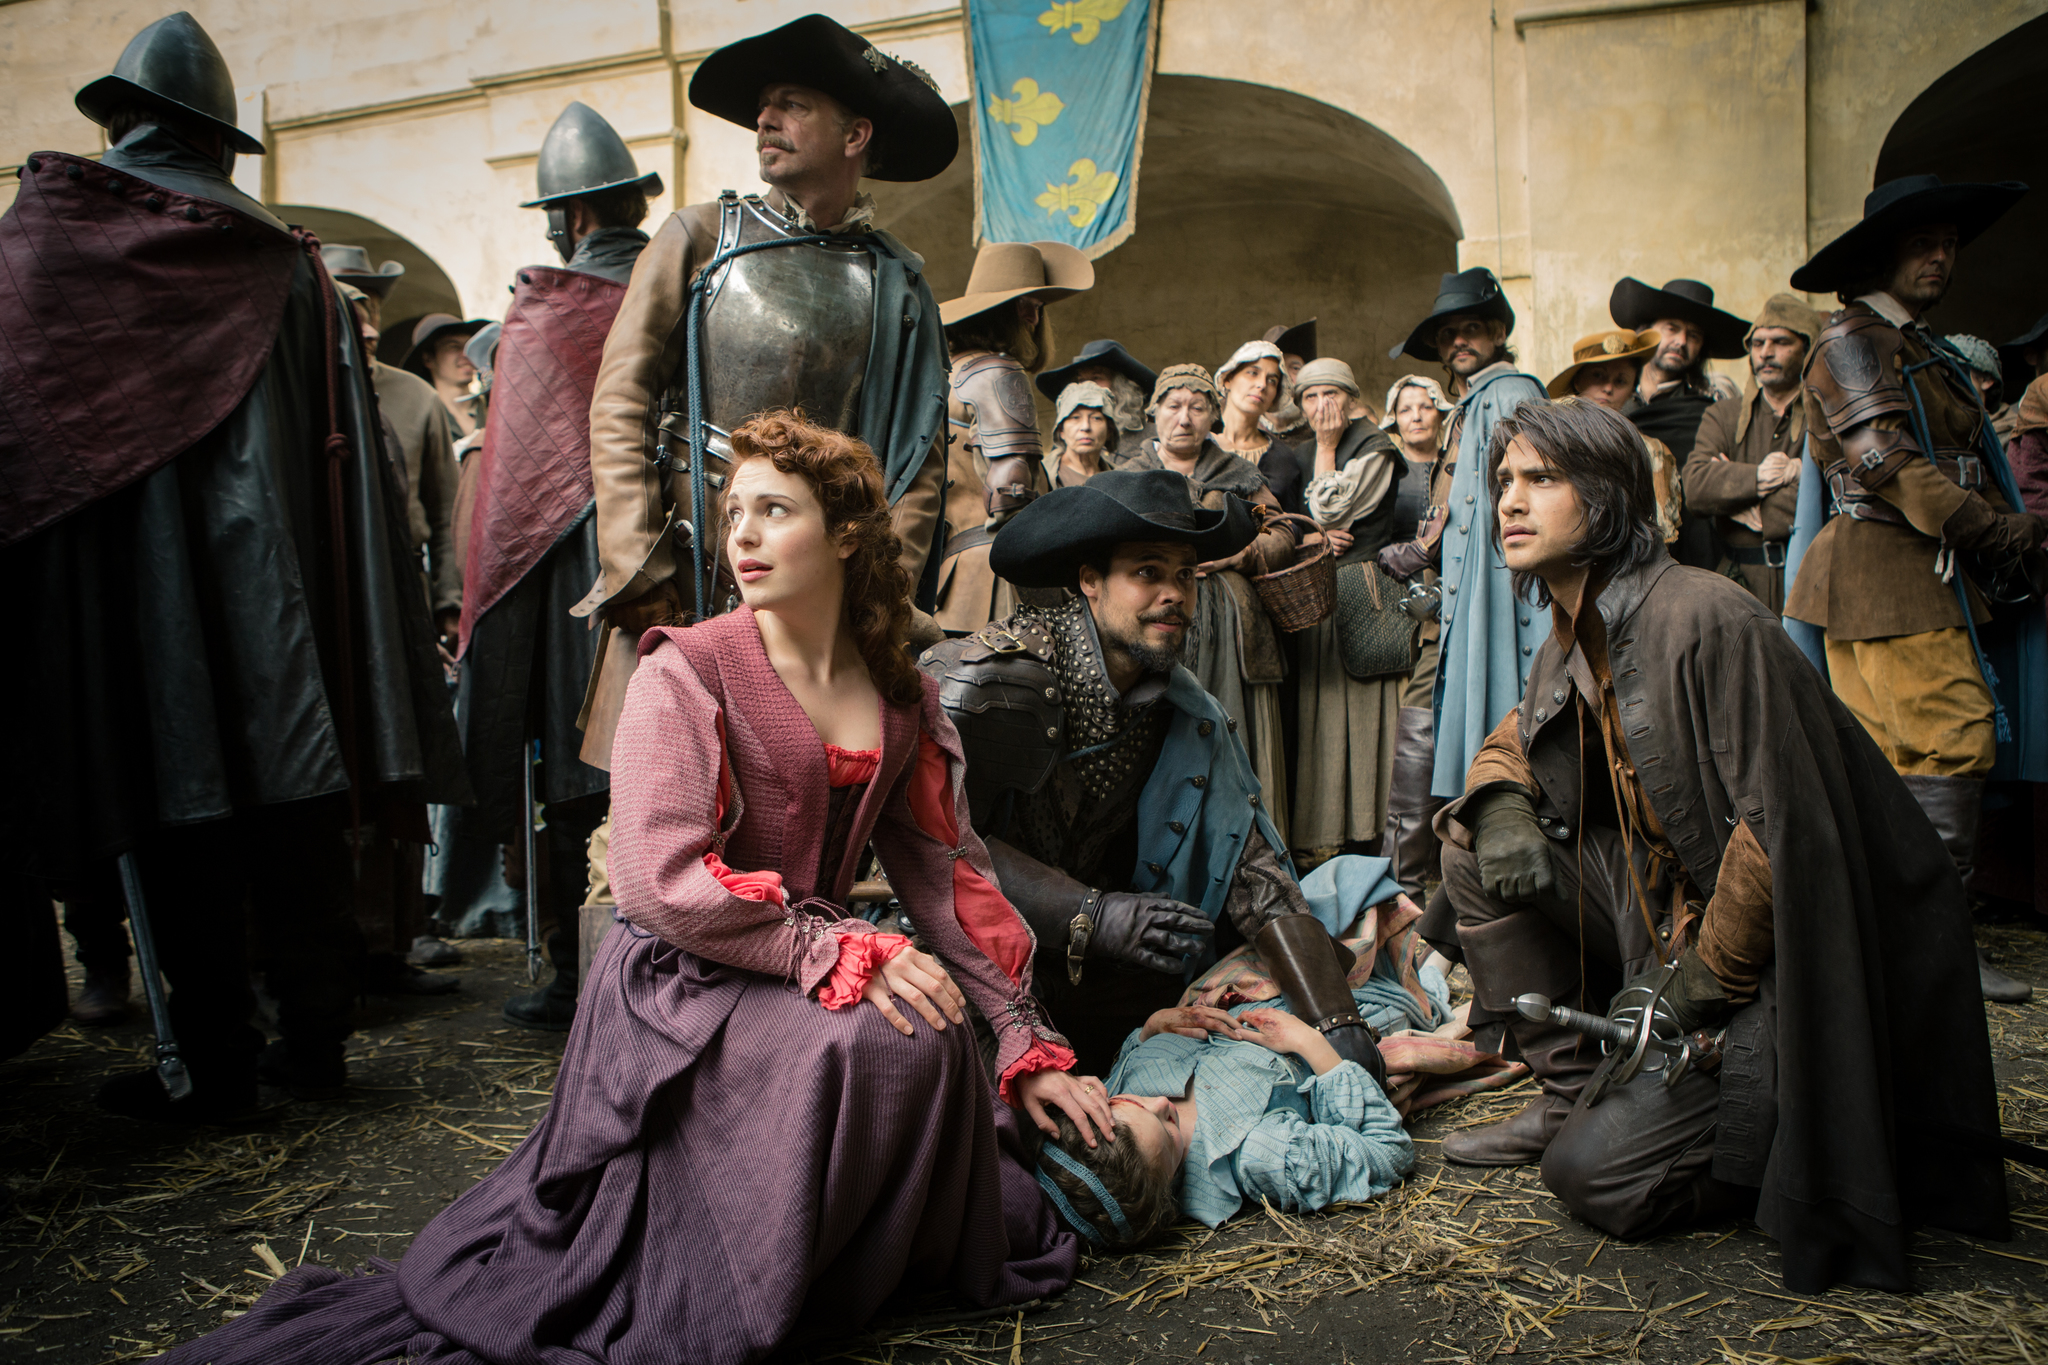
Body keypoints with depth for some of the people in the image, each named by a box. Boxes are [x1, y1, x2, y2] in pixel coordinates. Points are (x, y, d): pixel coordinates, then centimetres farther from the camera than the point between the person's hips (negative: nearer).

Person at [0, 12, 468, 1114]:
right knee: (288, 813, 7)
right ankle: (313, 1039, 14)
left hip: (129, 570, -2)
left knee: (177, 823, 2)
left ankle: (214, 1063, 7)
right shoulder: (288, 266, 8)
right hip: (266, 575, 3)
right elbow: (343, 455, 3)